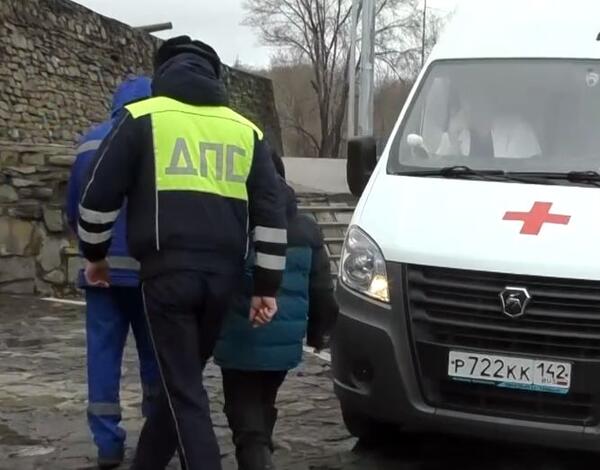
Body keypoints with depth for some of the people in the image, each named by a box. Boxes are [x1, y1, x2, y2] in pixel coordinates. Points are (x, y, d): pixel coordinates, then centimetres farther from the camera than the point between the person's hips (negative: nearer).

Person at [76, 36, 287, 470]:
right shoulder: (245, 130, 14)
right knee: (183, 380, 19)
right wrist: (267, 287, 10)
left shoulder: (143, 118, 4)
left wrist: (96, 255, 18)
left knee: (184, 390, 1)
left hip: (168, 271, -4)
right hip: (222, 275, 4)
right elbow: (272, 212, 9)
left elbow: (100, 196, 2)